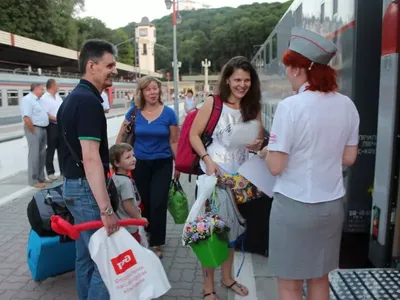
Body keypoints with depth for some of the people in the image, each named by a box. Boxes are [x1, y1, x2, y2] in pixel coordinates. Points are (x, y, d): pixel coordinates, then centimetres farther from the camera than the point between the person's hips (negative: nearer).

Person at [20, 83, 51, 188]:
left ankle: (41, 177, 22)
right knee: (34, 155, -5)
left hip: (43, 129, 10)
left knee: (42, 155, 13)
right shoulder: (27, 99, -13)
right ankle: (33, 180, 1)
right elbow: (26, 118, -22)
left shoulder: (38, 100, 17)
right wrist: (33, 132, -18)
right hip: (34, 129, -9)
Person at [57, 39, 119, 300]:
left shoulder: (73, 98, 12)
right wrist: (106, 208, -29)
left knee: (87, 255, 19)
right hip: (87, 188, -10)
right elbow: (91, 158, -27)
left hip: (74, 185, 10)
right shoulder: (89, 101, -19)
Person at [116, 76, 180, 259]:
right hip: (139, 163, 2)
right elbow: (121, 137, 7)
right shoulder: (134, 112, -4)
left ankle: (156, 243, 14)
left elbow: (173, 142, -2)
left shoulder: (169, 113, -8)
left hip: (162, 164, -1)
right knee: (144, 202, 12)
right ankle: (147, 234, 36)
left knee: (158, 203, -1)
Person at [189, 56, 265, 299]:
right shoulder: (213, 103, -8)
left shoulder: (253, 108, 3)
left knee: (231, 227, 17)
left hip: (240, 176, 5)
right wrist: (207, 159, -19)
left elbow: (259, 141, 9)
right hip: (214, 174, -4)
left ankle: (228, 278, 37)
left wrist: (257, 145, -14)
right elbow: (194, 135, -6)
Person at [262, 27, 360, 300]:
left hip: (294, 205, -6)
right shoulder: (347, 105, 1)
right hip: (333, 204, 6)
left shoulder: (291, 106, -18)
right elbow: (349, 158, 9)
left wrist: (266, 152, 3)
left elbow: (276, 167, -18)